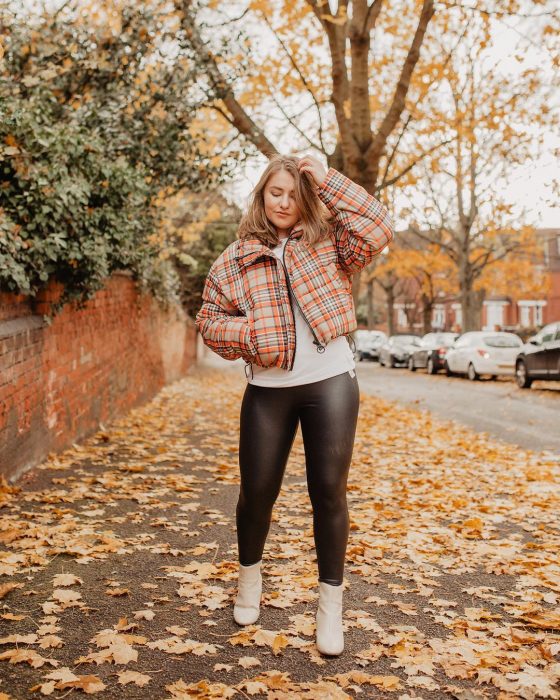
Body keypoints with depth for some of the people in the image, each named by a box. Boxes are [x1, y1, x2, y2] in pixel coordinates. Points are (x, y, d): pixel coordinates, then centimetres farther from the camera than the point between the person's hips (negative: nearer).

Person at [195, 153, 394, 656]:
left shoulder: (328, 242, 5)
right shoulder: (236, 258, 6)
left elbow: (379, 230, -12)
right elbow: (210, 320, 7)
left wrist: (328, 180, -9)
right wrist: (250, 334, -13)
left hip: (331, 382, -1)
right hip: (267, 391, 1)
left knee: (329, 491, 1)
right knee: (257, 491, 8)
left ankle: (331, 605, 16)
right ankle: (250, 575, 37)